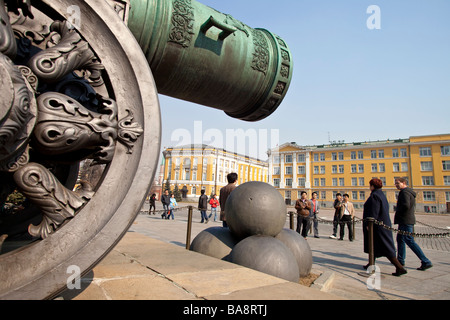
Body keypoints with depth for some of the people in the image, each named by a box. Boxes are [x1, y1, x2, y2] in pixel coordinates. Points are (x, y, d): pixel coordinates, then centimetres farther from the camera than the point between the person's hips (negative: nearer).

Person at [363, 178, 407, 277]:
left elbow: (373, 212, -24)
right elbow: (383, 210, 17)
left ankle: (400, 268, -5)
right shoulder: (381, 195, 12)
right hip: (383, 223, 10)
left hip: (377, 225, -10)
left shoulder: (374, 196, -18)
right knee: (373, 245, 18)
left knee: (385, 247, -5)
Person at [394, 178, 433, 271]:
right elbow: (412, 207, 22)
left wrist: (397, 212, -12)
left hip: (405, 221, -11)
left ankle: (426, 262, -6)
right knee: (400, 239, 17)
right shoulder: (410, 193, 17)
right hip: (408, 220, 11)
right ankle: (400, 260, 24)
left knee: (410, 241, -8)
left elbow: (406, 206, -27)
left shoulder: (405, 192, -14)